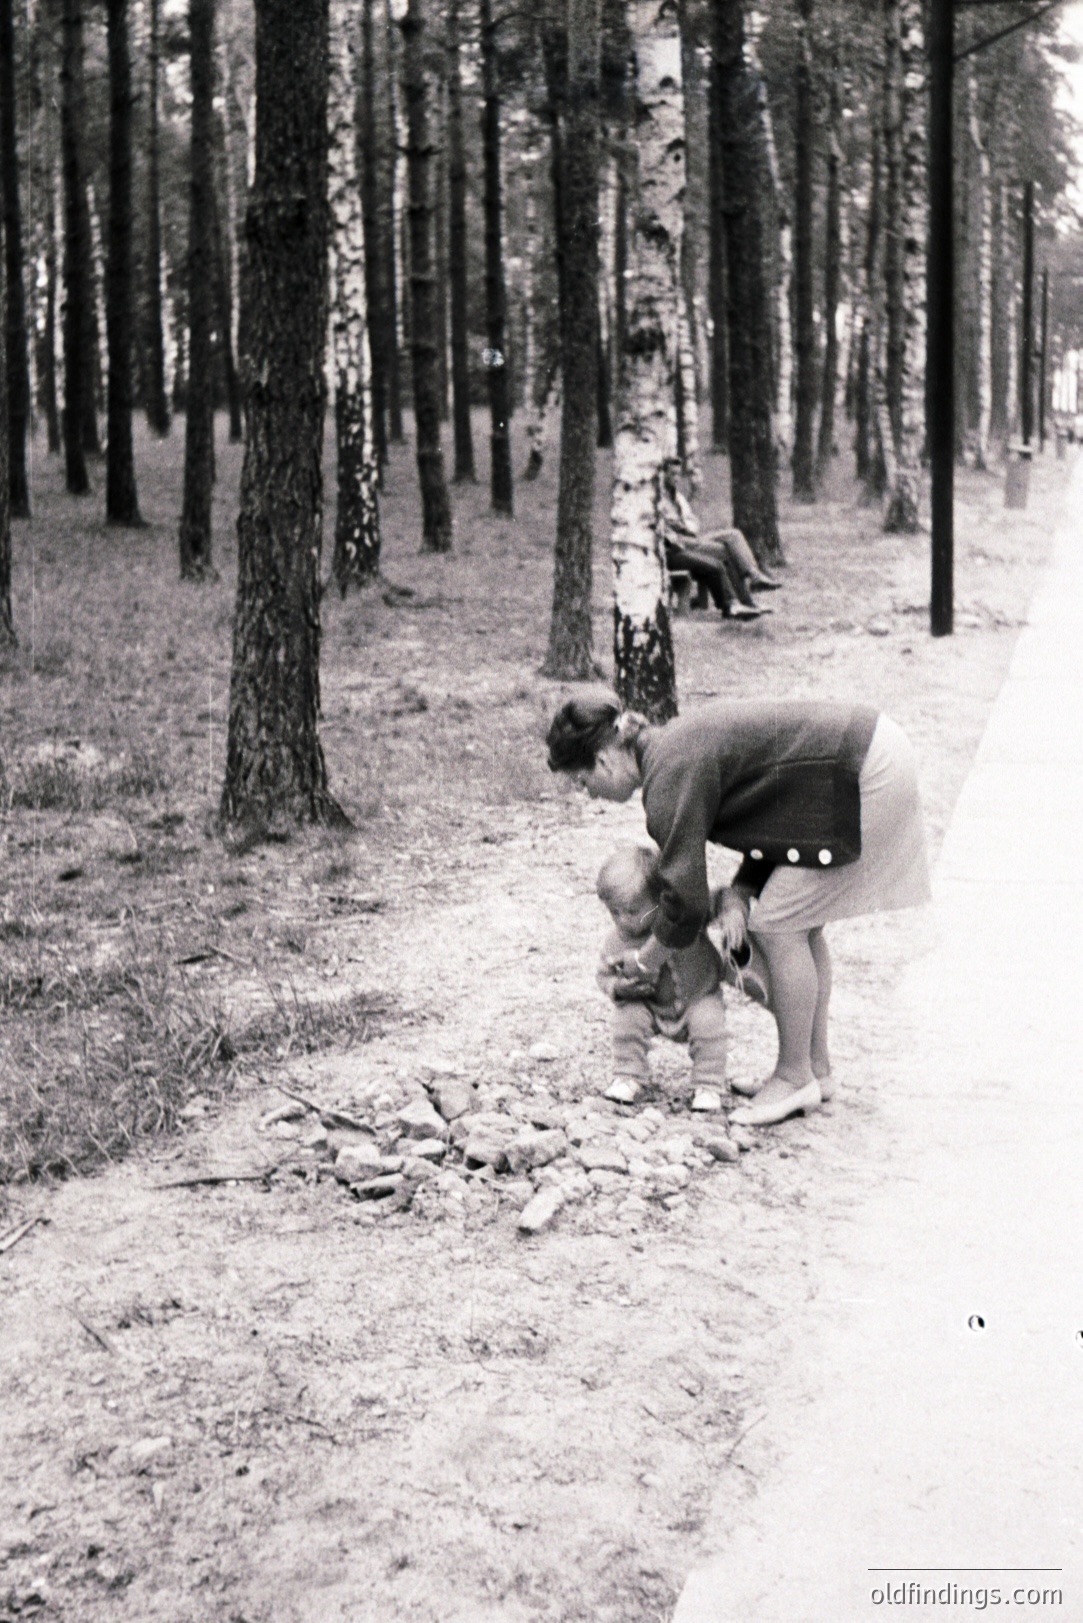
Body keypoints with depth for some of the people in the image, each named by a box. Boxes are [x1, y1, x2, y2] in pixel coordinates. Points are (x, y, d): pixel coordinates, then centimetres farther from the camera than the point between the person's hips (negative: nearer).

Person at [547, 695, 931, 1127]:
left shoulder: (670, 776, -16)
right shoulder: (677, 745, 13)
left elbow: (685, 898, -13)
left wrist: (644, 962, 5)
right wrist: (739, 895, 4)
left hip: (867, 777, -10)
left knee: (777, 924, -4)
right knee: (799, 922, 16)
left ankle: (796, 1077, 7)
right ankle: (817, 1068, 25)